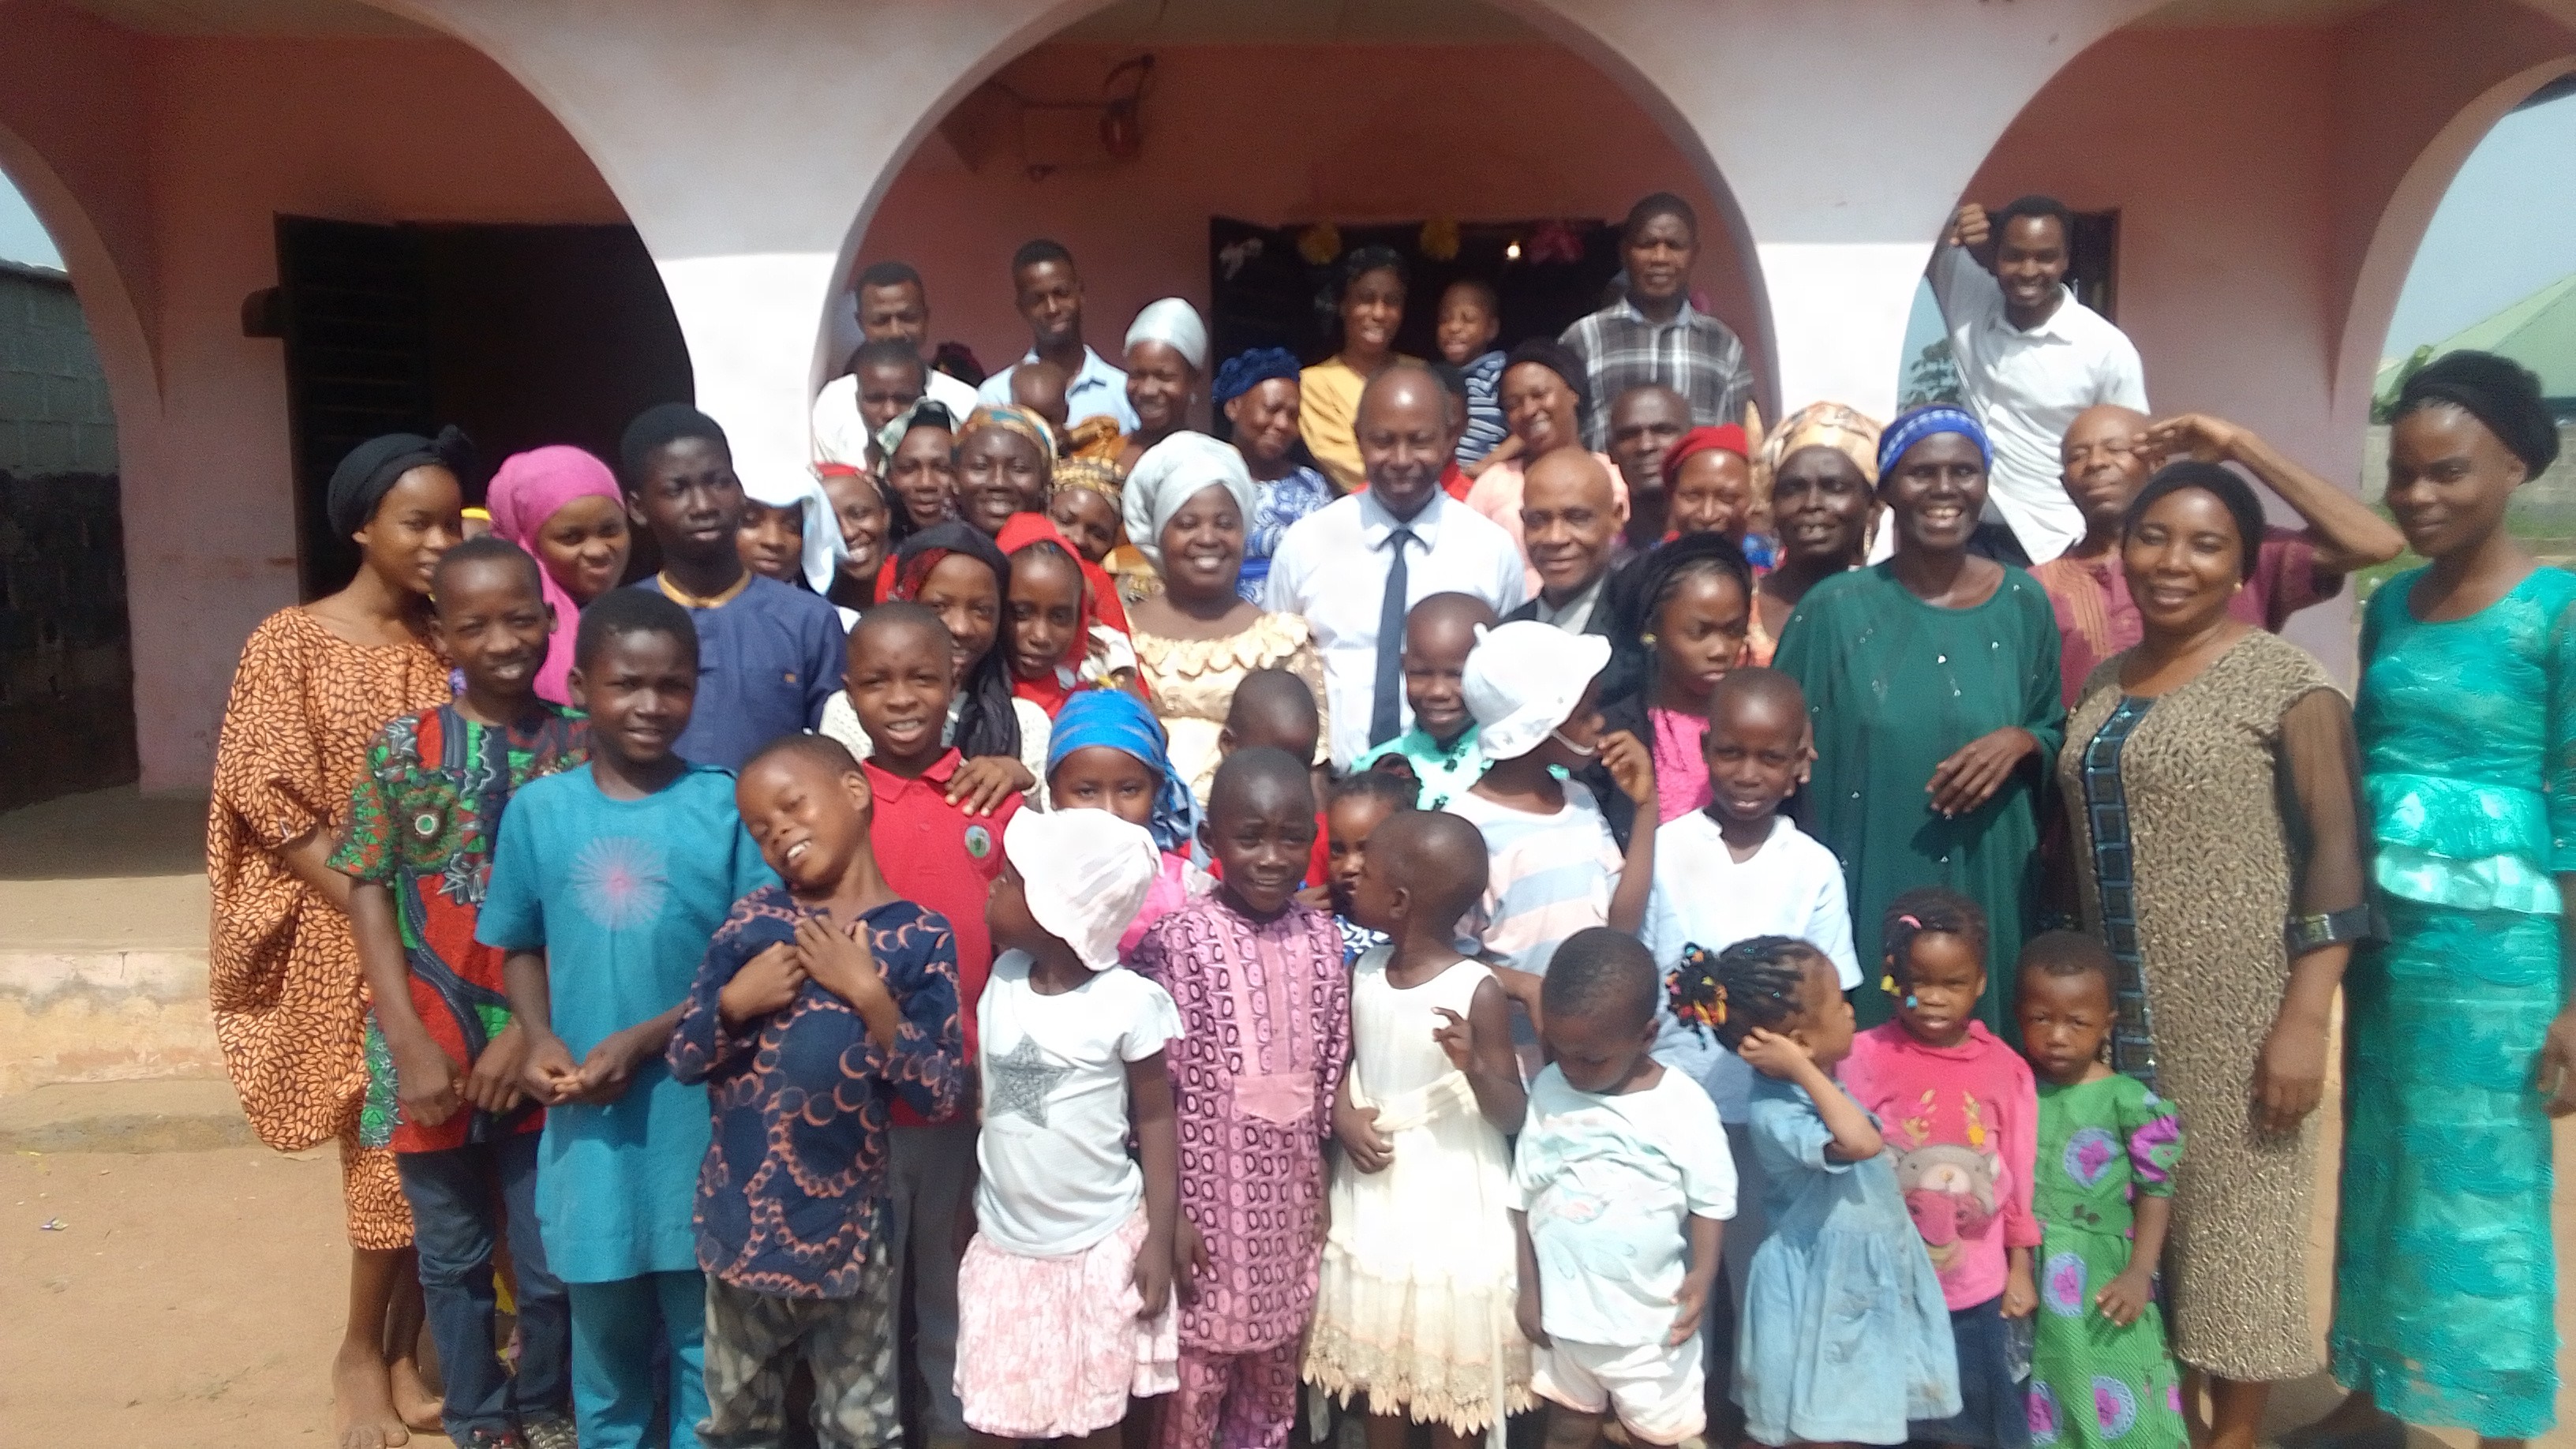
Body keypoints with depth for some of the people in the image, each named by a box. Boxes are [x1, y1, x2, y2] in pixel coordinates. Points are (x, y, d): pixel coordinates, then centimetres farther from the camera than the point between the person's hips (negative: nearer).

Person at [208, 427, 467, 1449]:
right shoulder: (289, 647, -5)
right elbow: (274, 808, -9)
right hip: (352, 936, -3)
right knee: (393, 1145, 2)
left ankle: (405, 1348, 23)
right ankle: (363, 1351, 23)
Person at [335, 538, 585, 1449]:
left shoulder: (584, 746, -5)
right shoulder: (401, 749, -3)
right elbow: (368, 893, -4)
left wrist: (532, 1032, -12)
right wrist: (411, 1042, -10)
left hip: (538, 1046, 0)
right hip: (430, 1047, 1)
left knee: (552, 1263, 10)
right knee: (452, 1258, 16)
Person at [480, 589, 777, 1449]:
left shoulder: (727, 805, -8)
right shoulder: (538, 809, 0)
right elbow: (520, 948, 10)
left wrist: (646, 1039, -15)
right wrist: (540, 1040, -8)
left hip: (699, 1111, -2)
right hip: (586, 1117, 2)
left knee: (704, 1334, 11)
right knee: (603, 1328, 18)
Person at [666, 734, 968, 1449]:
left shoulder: (920, 936, -9)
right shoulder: (752, 920, -1)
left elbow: (942, 1096, -13)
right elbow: (682, 1060, 3)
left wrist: (868, 994, -21)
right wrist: (734, 1001, -16)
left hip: (846, 1227, -2)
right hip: (740, 1219, 3)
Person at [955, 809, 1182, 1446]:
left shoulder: (1129, 1001, -16)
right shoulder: (999, 979, -2)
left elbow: (1156, 1119, -7)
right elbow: (983, 1103, 6)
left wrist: (1160, 1239, -8)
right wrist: (962, 1209, 8)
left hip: (1103, 1247, -4)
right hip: (1002, 1242, 4)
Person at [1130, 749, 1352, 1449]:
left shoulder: (1323, 940, -1)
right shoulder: (1179, 940, -15)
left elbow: (1331, 1074, 6)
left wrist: (1326, 1192, 8)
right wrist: (1170, 1211, -12)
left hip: (1292, 1200, 4)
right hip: (1208, 1194, -4)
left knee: (1276, 1375, 19)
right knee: (1194, 1380, 8)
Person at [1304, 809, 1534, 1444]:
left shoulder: (1476, 991, -19)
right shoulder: (1363, 972, -2)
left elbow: (1512, 1116, -15)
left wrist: (1475, 1066, -35)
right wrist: (1343, 1116, -9)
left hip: (1452, 1201, -5)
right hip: (1375, 1196, 5)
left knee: (1449, 1366, 11)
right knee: (1379, 1360, 18)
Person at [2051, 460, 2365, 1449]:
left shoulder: (2286, 683, -8)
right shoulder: (2104, 684, 10)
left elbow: (2336, 852, -12)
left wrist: (2304, 1018, -18)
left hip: (2236, 1012, -5)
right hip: (2113, 1008, 6)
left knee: (2230, 1219, 5)